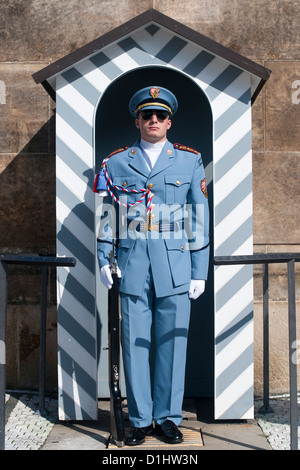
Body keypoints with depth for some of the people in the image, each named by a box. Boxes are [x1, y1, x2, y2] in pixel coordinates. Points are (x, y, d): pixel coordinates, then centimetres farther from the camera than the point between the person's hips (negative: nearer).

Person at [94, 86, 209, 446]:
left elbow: (199, 220, 7)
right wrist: (104, 259, -3)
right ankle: (140, 420, 18)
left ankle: (168, 418, 20)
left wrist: (200, 273, 3)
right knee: (134, 344, 4)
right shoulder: (115, 163, 10)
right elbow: (106, 215, 9)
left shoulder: (190, 161, 9)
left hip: (176, 267, 0)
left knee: (172, 343, 5)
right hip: (132, 267, 1)